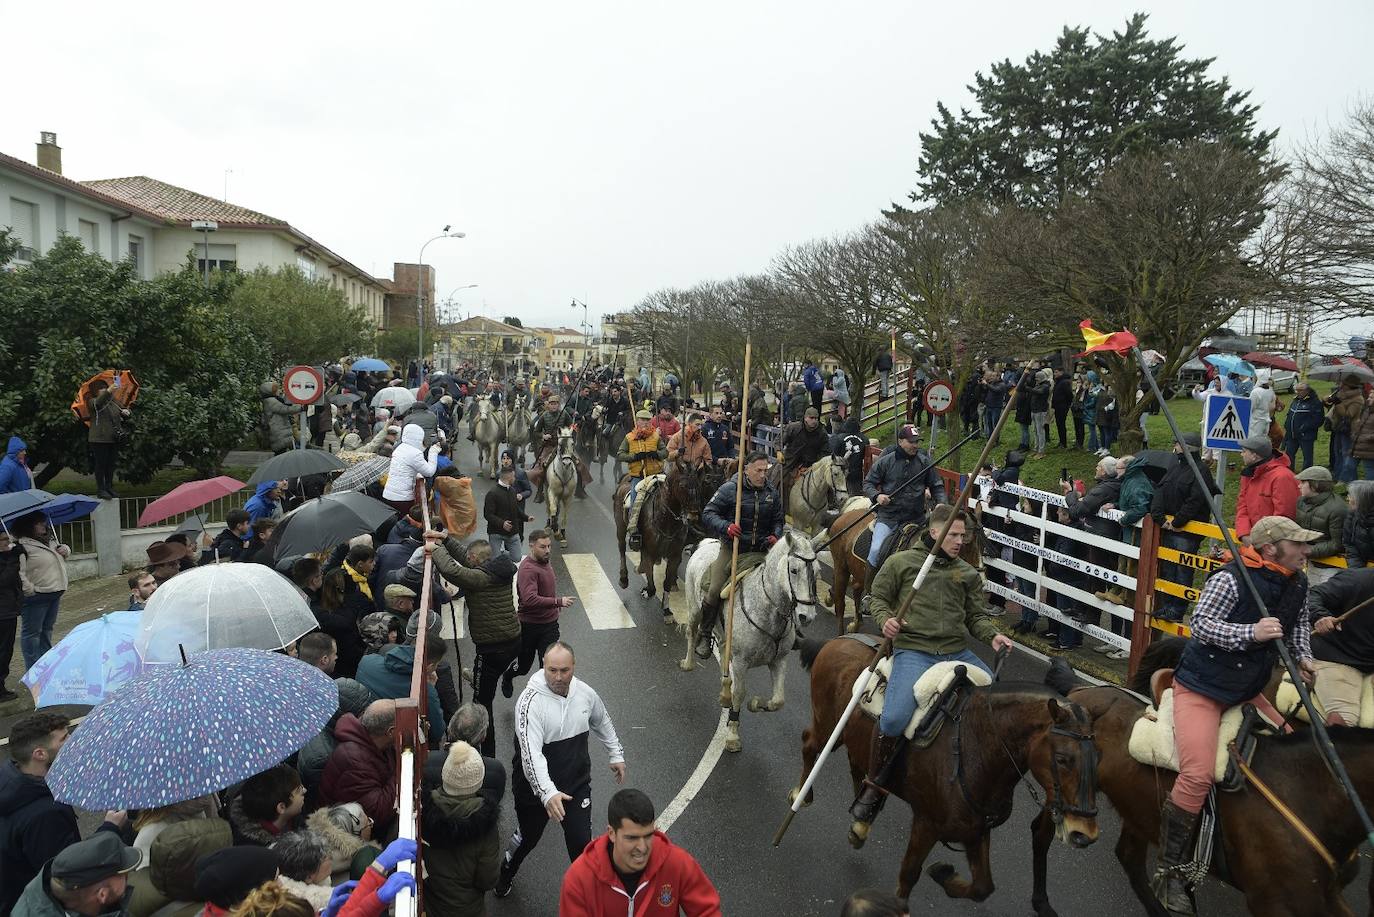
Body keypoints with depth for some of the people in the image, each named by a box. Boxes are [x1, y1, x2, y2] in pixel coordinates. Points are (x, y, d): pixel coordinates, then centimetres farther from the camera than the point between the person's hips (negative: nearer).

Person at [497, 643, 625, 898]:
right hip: (536, 787, -2)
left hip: (577, 784, 3)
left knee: (581, 842, 1)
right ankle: (505, 874, 52)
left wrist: (616, 754, 20)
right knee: (529, 836, 20)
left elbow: (602, 722, 13)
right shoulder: (531, 701, -28)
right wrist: (548, 793, -46)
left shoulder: (585, 693, -9)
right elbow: (531, 753, -36)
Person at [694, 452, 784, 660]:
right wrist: (725, 527, -28)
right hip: (732, 548, -4)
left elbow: (778, 520, 16)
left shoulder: (771, 493, 5)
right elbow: (708, 514, -11)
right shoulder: (730, 489, -9)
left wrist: (775, 536, -6)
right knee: (715, 590, -11)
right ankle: (705, 635, 9)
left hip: (760, 550, 4)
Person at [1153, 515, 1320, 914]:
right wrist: (1251, 633, -33)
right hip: (1202, 687, -9)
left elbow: (1300, 622, 23)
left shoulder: (1297, 583, 5)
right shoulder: (1230, 580, -21)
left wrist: (1303, 656, 8)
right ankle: (1170, 872, -6)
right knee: (1197, 776, -21)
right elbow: (1200, 624, -23)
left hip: (1249, 690, 9)